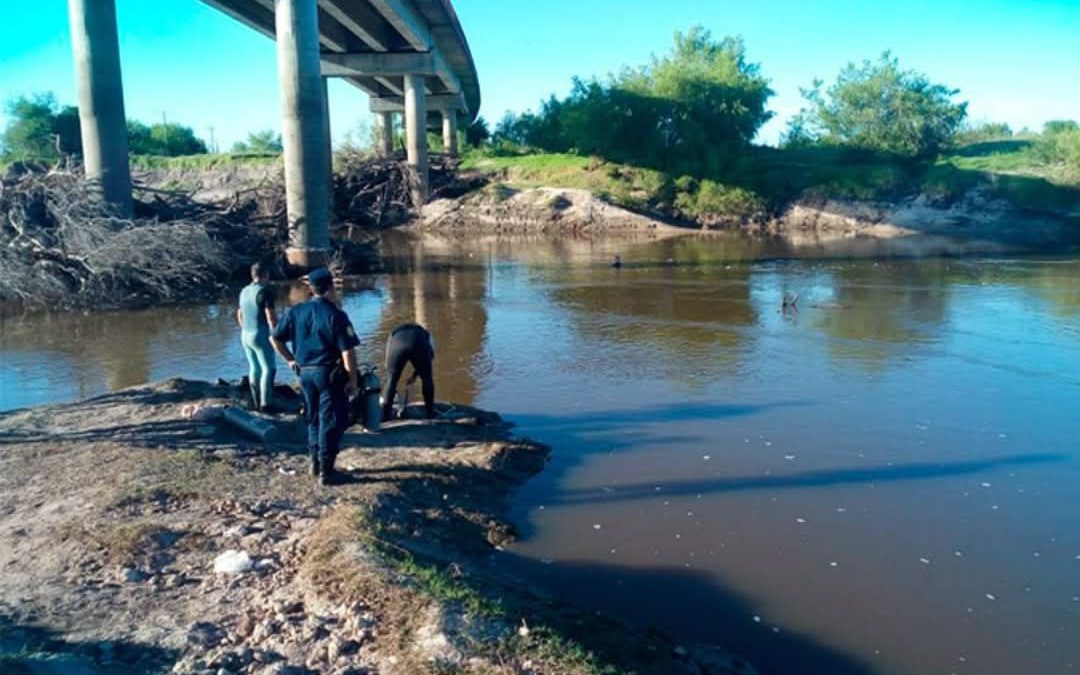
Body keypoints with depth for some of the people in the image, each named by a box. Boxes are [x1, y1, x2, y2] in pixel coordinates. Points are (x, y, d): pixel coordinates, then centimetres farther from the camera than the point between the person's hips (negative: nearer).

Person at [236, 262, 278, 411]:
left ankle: (256, 402, 18)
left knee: (254, 368, 14)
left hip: (246, 335, 8)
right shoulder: (265, 291, -14)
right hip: (261, 335, -8)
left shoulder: (244, 291, 11)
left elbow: (239, 316, 18)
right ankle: (265, 403, -6)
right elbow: (270, 316, -18)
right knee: (268, 368, -2)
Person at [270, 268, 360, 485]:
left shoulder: (295, 311, 2)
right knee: (331, 422, 3)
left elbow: (275, 338, 7)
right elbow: (347, 351, -16)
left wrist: (290, 359, 18)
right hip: (329, 373, -5)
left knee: (313, 419, 20)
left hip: (305, 372, 6)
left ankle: (315, 463, 27)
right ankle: (326, 471, 5)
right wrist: (353, 379, -8)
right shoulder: (335, 315, -14)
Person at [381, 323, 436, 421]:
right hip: (418, 343, 0)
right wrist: (414, 375, 37)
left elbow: (388, 364, 40)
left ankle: (385, 414, 21)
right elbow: (430, 356, 31)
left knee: (392, 379, 18)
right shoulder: (424, 334, 42)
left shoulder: (394, 333, 43)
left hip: (398, 341, 0)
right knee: (427, 378, 19)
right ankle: (429, 413, 24)